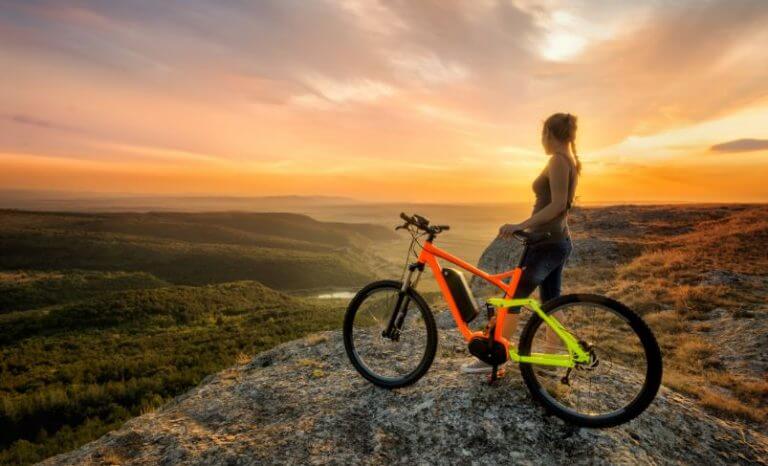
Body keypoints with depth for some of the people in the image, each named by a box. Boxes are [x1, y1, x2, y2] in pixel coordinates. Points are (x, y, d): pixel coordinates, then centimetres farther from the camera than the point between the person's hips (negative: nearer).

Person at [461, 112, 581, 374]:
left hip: (546, 242, -10)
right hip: (561, 241, 10)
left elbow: (557, 205, -24)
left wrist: (520, 225, -27)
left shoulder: (557, 160, -14)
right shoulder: (572, 162, 15)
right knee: (550, 303, 15)